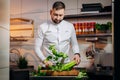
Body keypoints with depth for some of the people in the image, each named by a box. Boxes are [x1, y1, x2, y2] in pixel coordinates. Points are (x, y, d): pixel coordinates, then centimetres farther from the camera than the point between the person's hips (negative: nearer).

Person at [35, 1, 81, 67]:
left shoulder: (70, 26, 8)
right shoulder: (43, 27, 1)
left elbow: (74, 44, 17)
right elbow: (37, 47, 1)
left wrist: (77, 54, -2)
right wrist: (44, 60, -14)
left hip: (66, 64, 2)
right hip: (50, 65, -2)